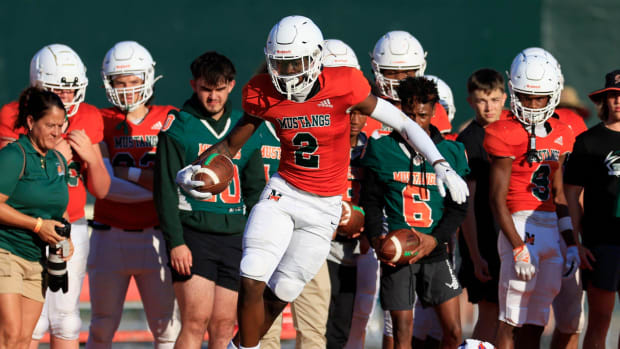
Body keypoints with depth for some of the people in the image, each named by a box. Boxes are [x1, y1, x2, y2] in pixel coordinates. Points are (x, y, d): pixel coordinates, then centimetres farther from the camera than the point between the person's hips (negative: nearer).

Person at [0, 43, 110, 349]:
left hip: (72, 229, 4)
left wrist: (90, 156, -8)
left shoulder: (88, 120, 6)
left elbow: (101, 190, 10)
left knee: (65, 320, 5)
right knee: (31, 322, -9)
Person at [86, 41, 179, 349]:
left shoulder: (169, 121, 6)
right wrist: (155, 185, -15)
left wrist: (128, 173, -12)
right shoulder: (101, 123, 3)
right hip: (111, 237, 0)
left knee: (166, 324, -2)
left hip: (155, 236, 1)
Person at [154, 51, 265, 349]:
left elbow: (255, 189, 19)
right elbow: (166, 190, -4)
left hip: (233, 237, 5)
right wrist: (176, 242, -11)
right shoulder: (179, 128, -2)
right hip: (192, 235, -4)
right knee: (196, 320, -14)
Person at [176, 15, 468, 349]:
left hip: (324, 208, -1)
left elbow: (403, 124, -10)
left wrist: (442, 166, -17)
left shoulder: (342, 86, -16)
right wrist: (194, 168, -13)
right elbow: (232, 143, 4)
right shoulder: (266, 96, -7)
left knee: (282, 291, 2)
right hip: (282, 193, 1)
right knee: (252, 281, -14)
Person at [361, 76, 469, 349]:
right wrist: (375, 237, -12)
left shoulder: (451, 153, 5)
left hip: (434, 252, 2)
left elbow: (458, 206, 5)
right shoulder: (382, 150, 2)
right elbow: (371, 201, 5)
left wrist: (436, 239, -11)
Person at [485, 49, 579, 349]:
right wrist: (518, 247, -15)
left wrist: (571, 244, 14)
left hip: (551, 231, 7)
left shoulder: (560, 136, 13)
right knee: (511, 324, -8)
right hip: (521, 229, -7)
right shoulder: (505, 135, -8)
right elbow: (497, 199, -10)